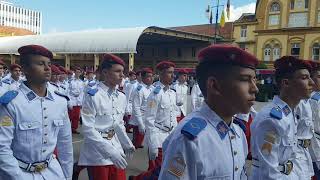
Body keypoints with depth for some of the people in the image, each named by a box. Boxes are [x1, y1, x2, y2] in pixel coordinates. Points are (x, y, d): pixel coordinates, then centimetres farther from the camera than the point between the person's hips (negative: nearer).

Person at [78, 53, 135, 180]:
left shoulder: (121, 97, 6)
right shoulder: (93, 96, -15)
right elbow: (88, 129, -20)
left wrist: (127, 144, 15)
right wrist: (111, 151, -23)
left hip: (117, 152, 7)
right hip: (97, 155, -6)